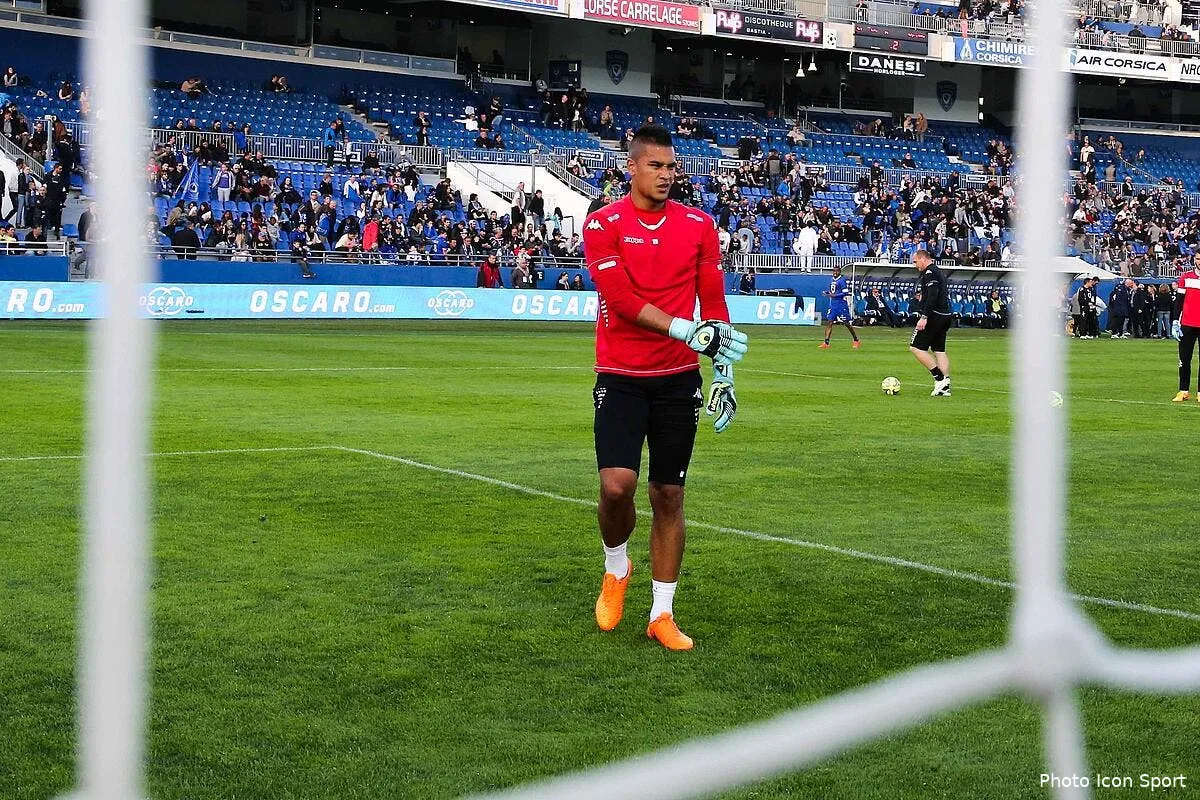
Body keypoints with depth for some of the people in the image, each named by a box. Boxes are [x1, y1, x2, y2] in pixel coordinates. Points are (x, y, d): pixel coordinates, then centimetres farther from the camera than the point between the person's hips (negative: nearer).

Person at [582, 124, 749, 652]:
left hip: (678, 380, 3)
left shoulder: (698, 226, 6)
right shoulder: (604, 224, -4)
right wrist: (688, 330, -23)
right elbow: (619, 298, -15)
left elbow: (713, 302, 8)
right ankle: (615, 569, 16)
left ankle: (662, 614, 15)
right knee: (617, 484, -16)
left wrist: (724, 370, 1)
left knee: (668, 494, 5)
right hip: (621, 378, -3)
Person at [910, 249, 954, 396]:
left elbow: (932, 295, -22)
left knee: (916, 347, -6)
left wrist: (924, 317, -25)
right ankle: (945, 387, 3)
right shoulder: (938, 272, 21)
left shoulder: (929, 272, -11)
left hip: (934, 316, -10)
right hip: (945, 316, 10)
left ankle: (940, 378, -10)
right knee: (939, 350, 9)